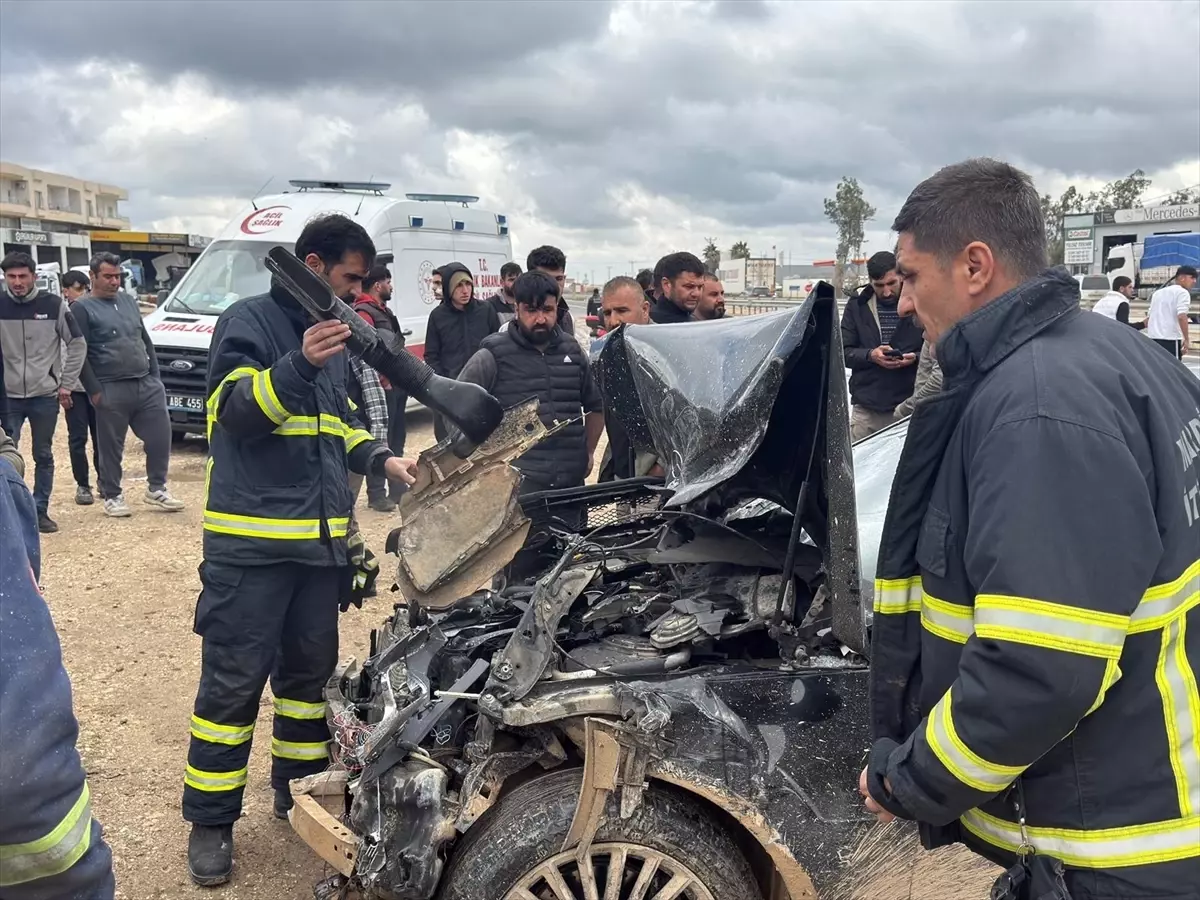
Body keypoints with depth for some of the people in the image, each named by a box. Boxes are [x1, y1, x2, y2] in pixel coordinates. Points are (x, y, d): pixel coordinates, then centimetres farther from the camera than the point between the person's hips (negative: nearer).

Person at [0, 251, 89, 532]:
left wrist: (66, 384, 0)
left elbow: (77, 345, 2)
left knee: (44, 456, 8)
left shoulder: (53, 304, -5)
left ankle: (40, 511, 18)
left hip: (45, 396, 0)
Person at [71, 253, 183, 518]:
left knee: (160, 436, 4)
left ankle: (156, 489, 17)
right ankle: (112, 496, 16)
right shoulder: (83, 308, -3)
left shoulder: (128, 300, 16)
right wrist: (93, 390, -11)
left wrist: (156, 376, 15)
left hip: (147, 384, 6)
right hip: (112, 389, -6)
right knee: (111, 446, 4)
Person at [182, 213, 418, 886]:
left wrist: (383, 459, 6)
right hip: (252, 539, -7)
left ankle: (299, 790, 30)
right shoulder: (250, 320, -5)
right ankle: (211, 820, 10)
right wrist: (301, 364, -31)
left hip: (321, 539, 7)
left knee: (311, 669, 14)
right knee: (234, 679, -2)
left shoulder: (336, 336, 16)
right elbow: (235, 411, -17)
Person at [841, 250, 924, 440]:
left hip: (907, 407, -2)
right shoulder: (857, 305, 6)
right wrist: (870, 355, -13)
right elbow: (842, 352, 5)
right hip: (865, 409, 2)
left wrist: (915, 357, -16)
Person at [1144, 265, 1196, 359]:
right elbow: (1181, 316, -17)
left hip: (1152, 338, 8)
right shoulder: (1182, 292, -3)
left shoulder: (1158, 292, 22)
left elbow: (1148, 318, 24)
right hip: (1170, 339, -8)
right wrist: (1186, 339, -16)